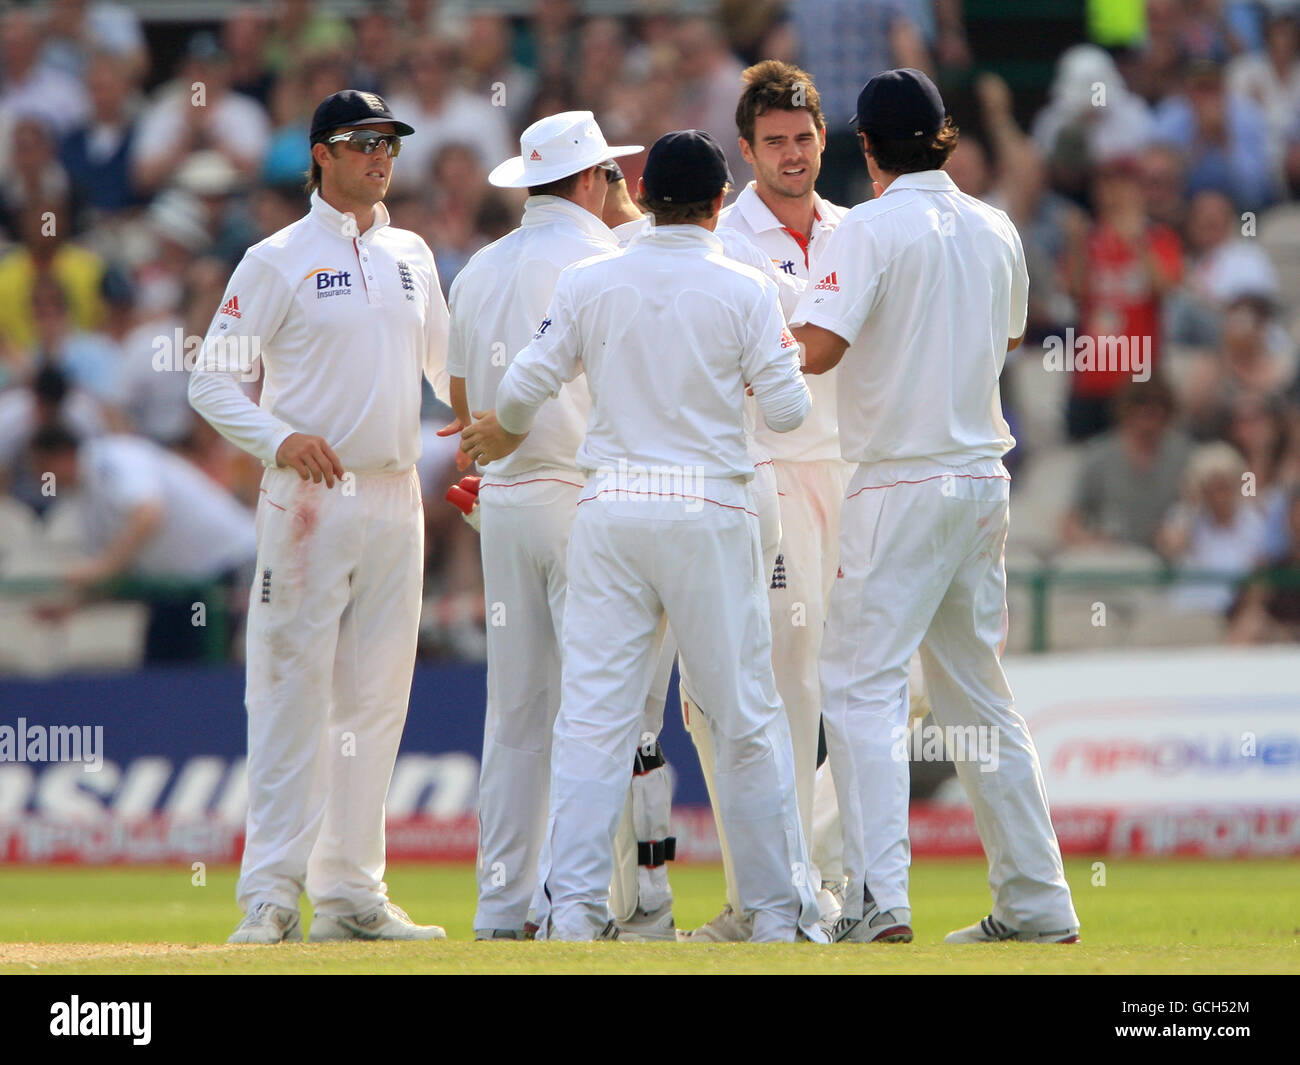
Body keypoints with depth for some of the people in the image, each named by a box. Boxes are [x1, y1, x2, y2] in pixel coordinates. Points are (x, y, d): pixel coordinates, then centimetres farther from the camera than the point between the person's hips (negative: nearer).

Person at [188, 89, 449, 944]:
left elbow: (448, 362, 25)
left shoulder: (412, 257, 15)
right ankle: (272, 895, -11)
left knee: (376, 698, 7)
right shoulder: (279, 261, -3)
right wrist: (280, 439, -21)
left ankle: (352, 890, 11)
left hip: (396, 496, 6)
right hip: (310, 494, -6)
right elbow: (212, 379, -5)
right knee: (293, 690, -9)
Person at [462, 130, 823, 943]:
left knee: (594, 713, 1)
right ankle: (778, 909, 8)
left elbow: (525, 387, 5)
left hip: (611, 510, 2)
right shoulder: (744, 290, -4)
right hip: (711, 509, -2)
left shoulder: (589, 282, 2)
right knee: (747, 715, 5)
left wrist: (505, 434, 28)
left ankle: (572, 906, -5)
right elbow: (787, 408, -4)